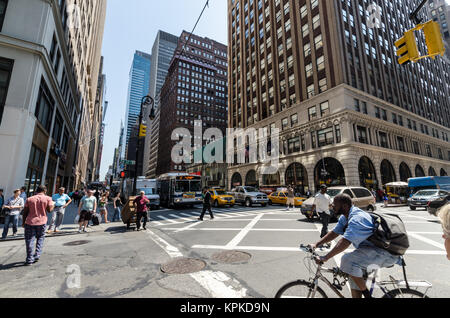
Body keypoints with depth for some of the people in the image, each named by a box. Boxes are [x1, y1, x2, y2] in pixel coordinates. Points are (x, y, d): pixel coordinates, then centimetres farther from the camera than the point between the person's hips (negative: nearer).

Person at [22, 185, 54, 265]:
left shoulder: (29, 199, 4)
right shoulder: (48, 198, -2)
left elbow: (25, 212, 5)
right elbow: (49, 210, -4)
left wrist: (24, 222, 14)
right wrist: (53, 205, 15)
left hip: (30, 222, 1)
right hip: (42, 222, -1)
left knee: (29, 241, 7)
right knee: (40, 239, 18)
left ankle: (29, 260, 10)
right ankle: (37, 255, 12)